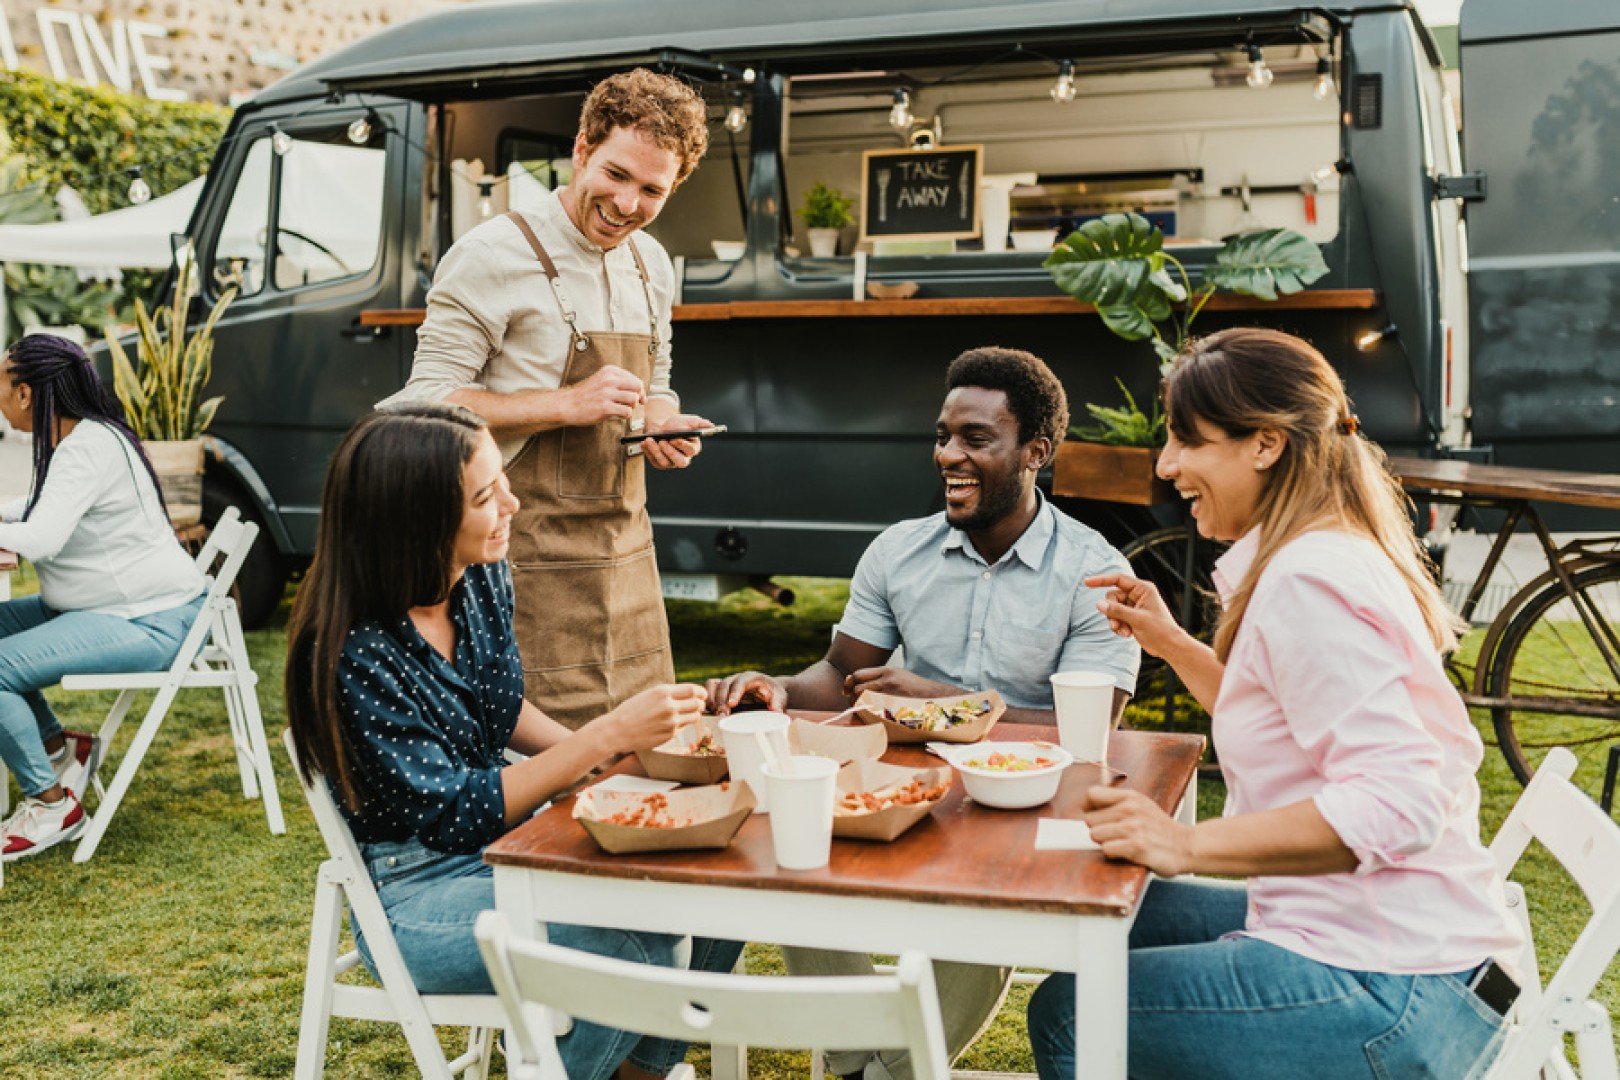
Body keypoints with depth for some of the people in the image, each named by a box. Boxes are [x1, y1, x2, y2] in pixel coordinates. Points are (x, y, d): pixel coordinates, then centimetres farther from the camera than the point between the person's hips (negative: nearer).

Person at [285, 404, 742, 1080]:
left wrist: (600, 747, -5)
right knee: (637, 955, -26)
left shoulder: (483, 579, -4)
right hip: (416, 891, -7)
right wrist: (608, 736, -28)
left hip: (511, 833, 7)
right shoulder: (354, 656, -25)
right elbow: (454, 813, -22)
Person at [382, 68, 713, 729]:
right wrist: (569, 404, -22)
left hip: (629, 551, 7)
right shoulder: (493, 256, -11)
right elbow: (427, 402, -14)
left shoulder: (651, 266, 12)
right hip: (530, 561, -7)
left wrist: (663, 426, 1)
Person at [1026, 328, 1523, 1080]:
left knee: (1065, 1018, -7)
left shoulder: (1307, 582, -20)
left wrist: (1190, 844, -31)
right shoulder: (1326, 557, 12)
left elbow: (1397, 803, -29)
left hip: (1386, 990, -10)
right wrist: (1170, 642, 16)